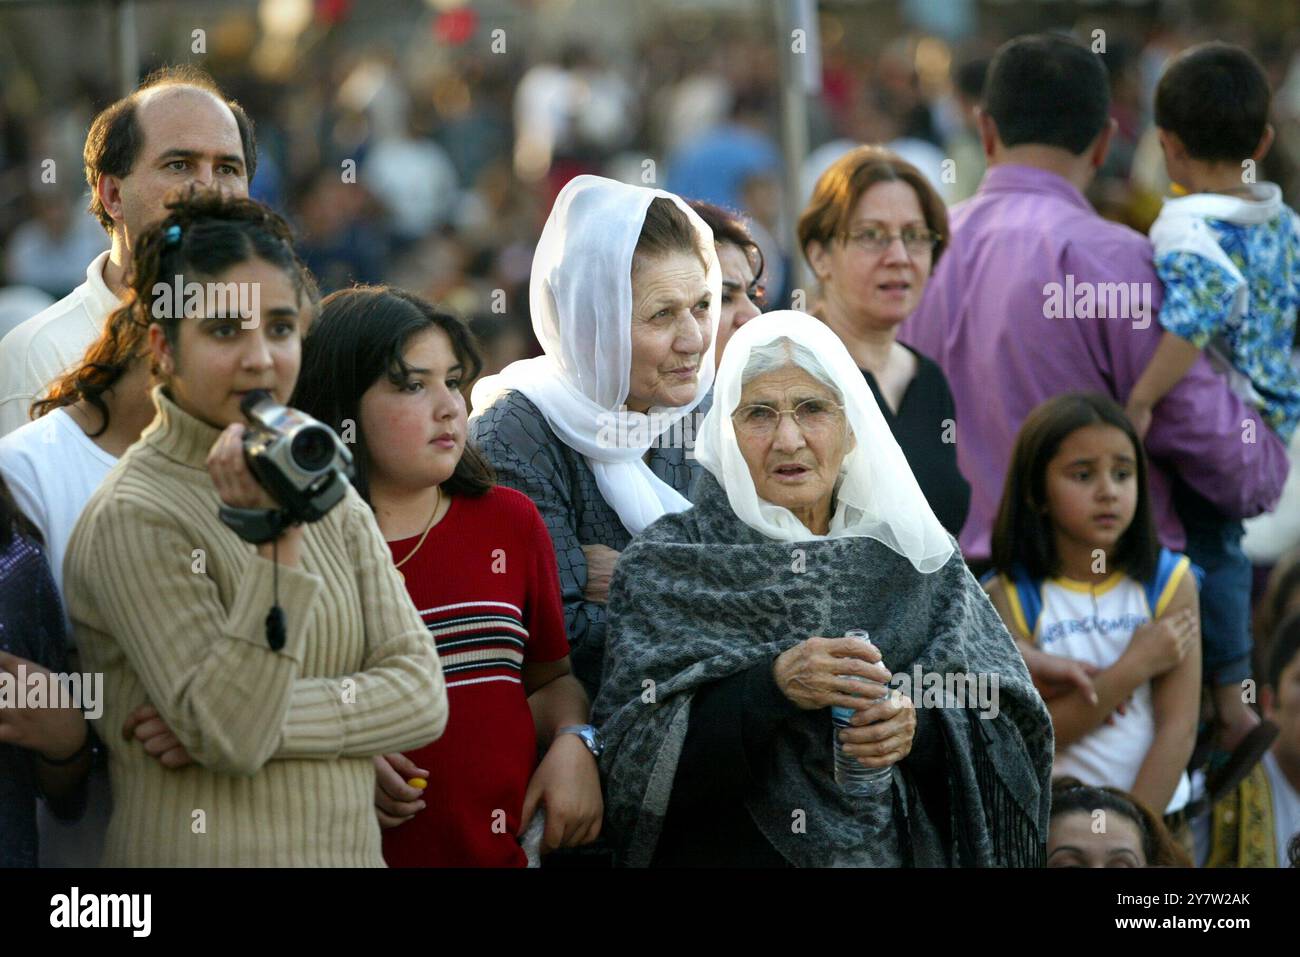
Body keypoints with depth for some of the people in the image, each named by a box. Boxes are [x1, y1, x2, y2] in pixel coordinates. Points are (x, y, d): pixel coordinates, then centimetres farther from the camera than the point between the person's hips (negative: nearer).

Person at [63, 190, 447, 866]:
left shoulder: (327, 494, 7)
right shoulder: (132, 518, -13)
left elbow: (422, 694, -2)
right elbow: (228, 735, -19)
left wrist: (265, 718, -16)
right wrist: (276, 547, -26)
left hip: (349, 849, 6)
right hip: (210, 854, -5)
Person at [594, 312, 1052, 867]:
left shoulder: (915, 561, 6)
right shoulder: (665, 565, 0)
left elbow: (1003, 730, 4)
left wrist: (919, 725, -15)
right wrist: (772, 686, -19)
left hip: (899, 854, 3)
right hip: (734, 853, -3)